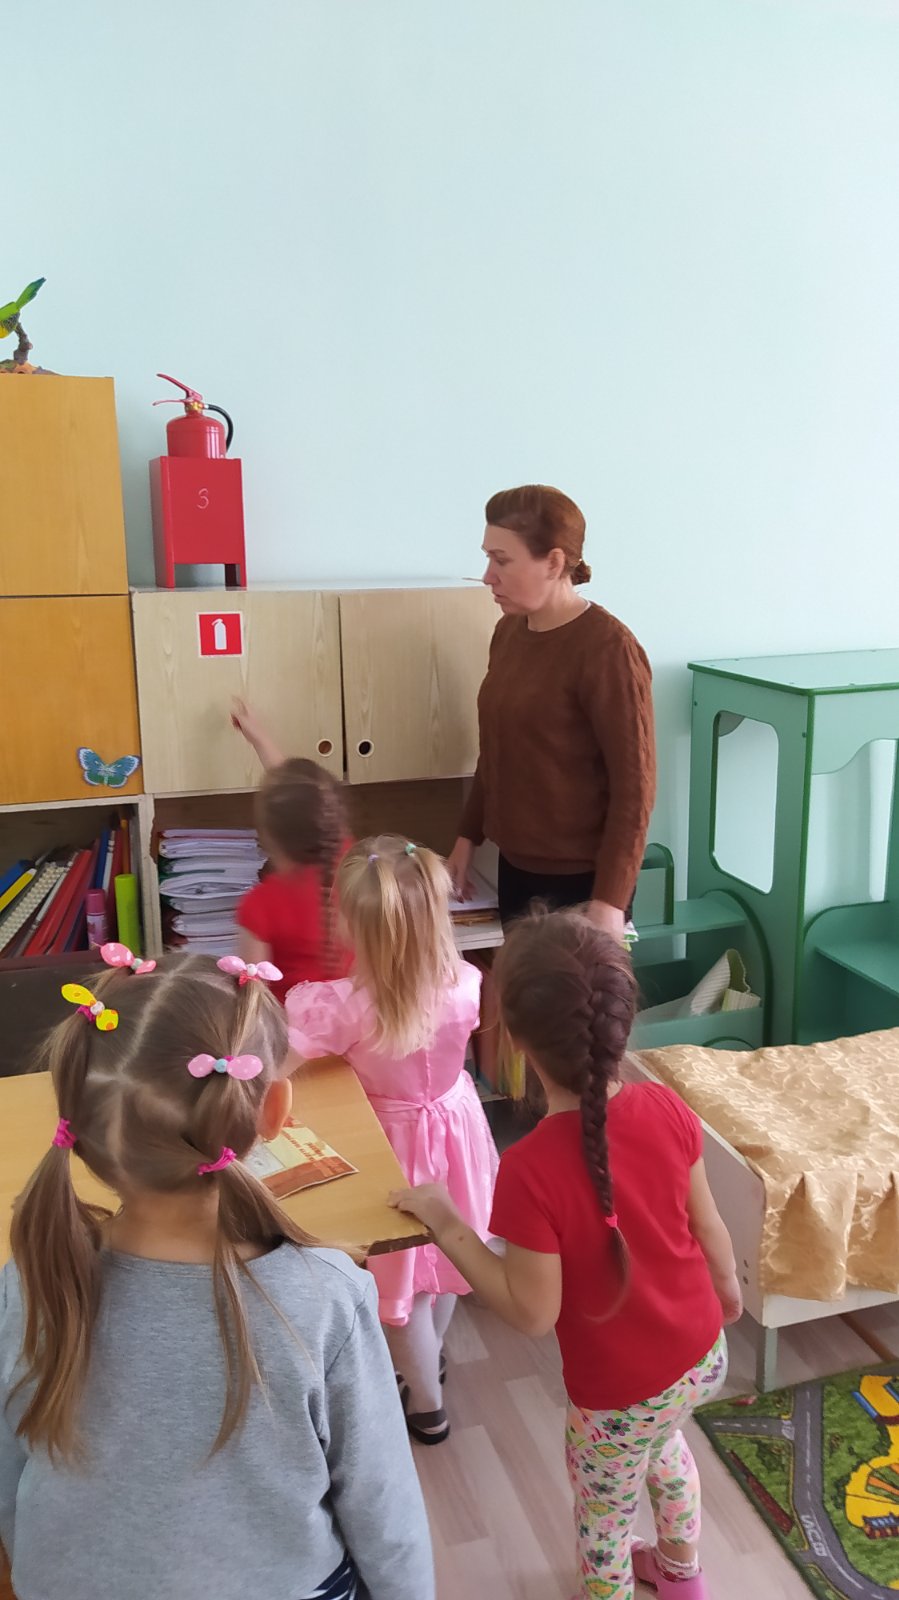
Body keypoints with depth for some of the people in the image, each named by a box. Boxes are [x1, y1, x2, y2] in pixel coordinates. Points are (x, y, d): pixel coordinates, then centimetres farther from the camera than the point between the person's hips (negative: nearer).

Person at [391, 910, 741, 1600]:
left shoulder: (532, 1168, -35)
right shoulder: (667, 1109, -20)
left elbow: (533, 1312, -23)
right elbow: (707, 1225, -4)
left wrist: (446, 1223, -17)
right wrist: (728, 1286, 16)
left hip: (622, 1392, -6)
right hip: (703, 1352, 6)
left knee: (605, 1518, 25)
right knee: (662, 1441, 37)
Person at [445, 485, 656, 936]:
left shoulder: (607, 648, -18)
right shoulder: (509, 632, 5)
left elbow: (634, 783, -18)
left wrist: (610, 899, -20)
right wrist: (467, 836, 15)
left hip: (581, 878, -7)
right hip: (516, 864, 7)